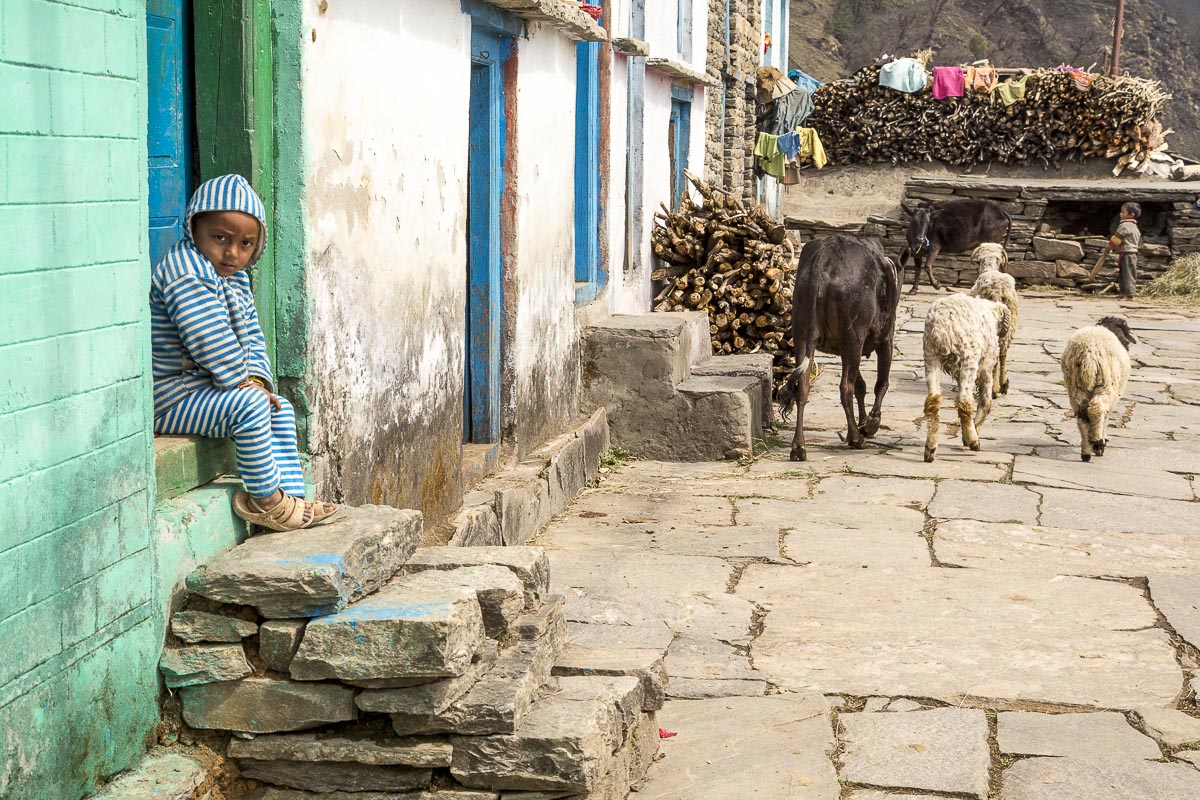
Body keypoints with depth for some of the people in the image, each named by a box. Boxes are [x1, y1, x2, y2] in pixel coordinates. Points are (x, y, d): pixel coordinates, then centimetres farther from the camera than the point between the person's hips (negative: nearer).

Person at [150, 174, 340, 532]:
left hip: (204, 388, 11)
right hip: (170, 398, -11)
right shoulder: (186, 273, -22)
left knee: (280, 410, 10)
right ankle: (267, 500, -14)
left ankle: (292, 494, 7)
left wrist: (257, 379, -3)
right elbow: (211, 343, -26)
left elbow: (251, 335, 14)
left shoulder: (234, 276, 12)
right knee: (250, 406, -26)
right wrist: (244, 384, -16)